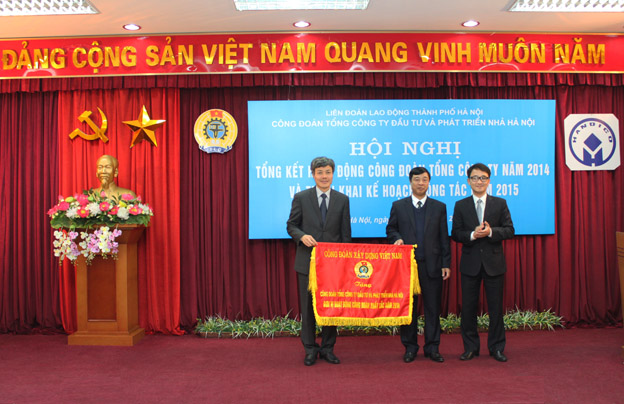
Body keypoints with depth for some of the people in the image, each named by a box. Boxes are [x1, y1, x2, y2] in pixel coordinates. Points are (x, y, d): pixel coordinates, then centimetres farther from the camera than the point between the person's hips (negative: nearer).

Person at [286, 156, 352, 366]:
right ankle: (310, 349, 20)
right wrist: (302, 236, -17)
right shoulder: (301, 198, 1)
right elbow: (291, 225, 4)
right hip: (307, 261, -1)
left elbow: (345, 233, 6)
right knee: (308, 306, 6)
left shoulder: (342, 200, 5)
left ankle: (327, 348, 22)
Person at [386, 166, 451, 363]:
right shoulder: (398, 206, 7)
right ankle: (410, 347, 17)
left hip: (432, 265, 0)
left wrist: (446, 263, 2)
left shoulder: (439, 207, 9)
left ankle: (432, 348, 16)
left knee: (433, 308, 4)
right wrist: (397, 238, -9)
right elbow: (390, 228, 14)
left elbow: (444, 238, 7)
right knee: (408, 307, 6)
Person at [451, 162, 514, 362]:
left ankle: (496, 347, 20)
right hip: (470, 263, 1)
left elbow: (510, 230, 0)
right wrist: (472, 235, -16)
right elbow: (455, 234, 1)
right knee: (468, 307, 6)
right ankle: (470, 347, 18)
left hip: (494, 262, 0)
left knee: (496, 307, 6)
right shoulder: (460, 205, 5)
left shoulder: (500, 203, 5)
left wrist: (491, 232, -17)